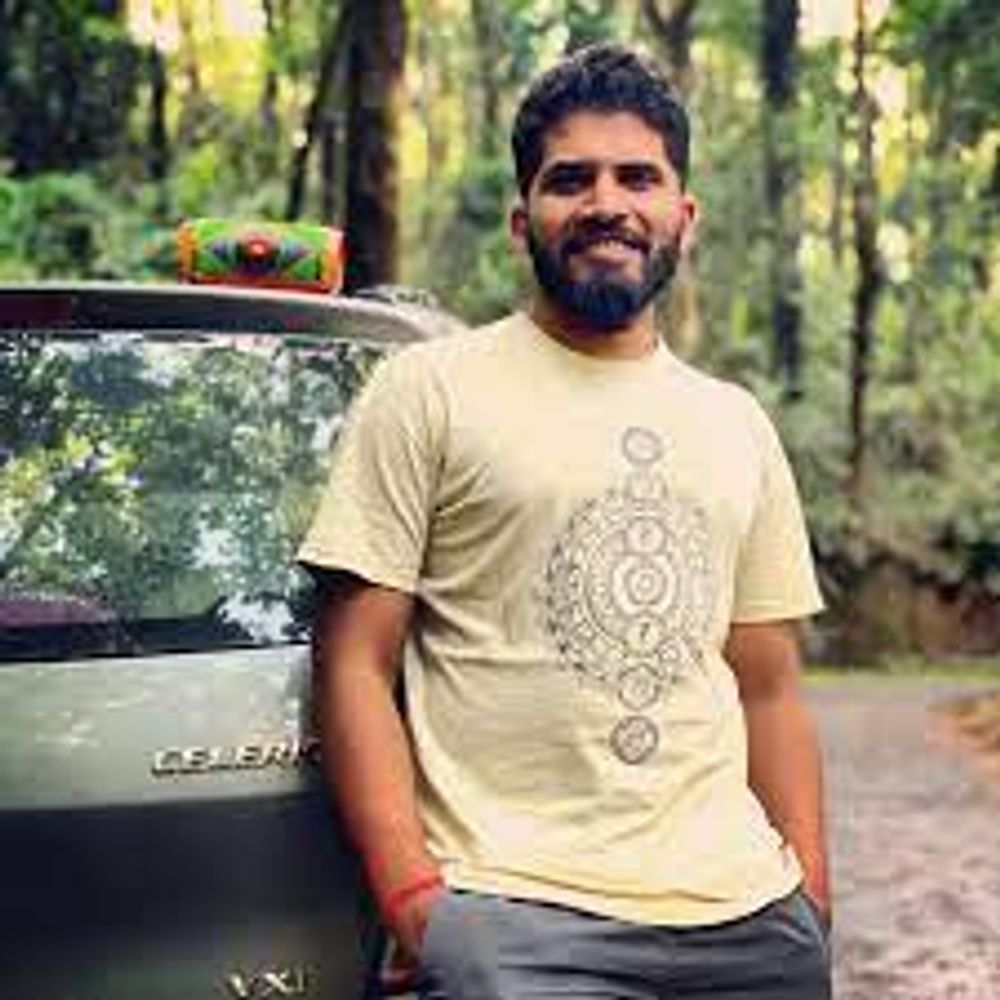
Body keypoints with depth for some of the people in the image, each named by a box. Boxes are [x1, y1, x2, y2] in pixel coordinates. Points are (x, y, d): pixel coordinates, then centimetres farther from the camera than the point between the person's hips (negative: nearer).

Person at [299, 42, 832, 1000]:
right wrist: (411, 898, -11)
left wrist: (812, 896, 8)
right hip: (516, 915, -4)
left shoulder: (738, 426, 16)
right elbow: (356, 664, -3)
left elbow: (769, 687, 17)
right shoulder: (427, 391, 1)